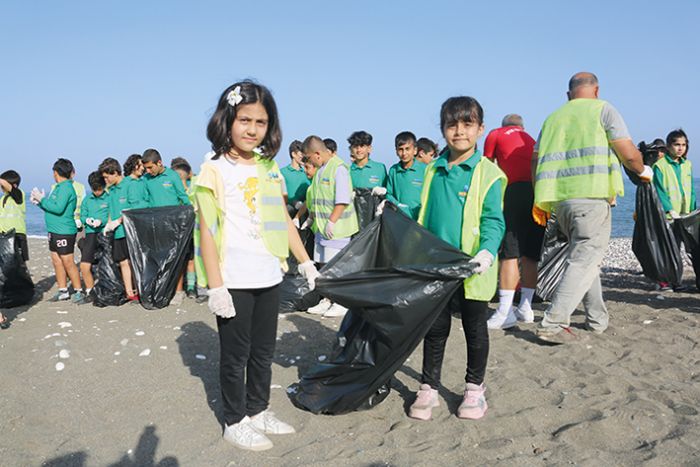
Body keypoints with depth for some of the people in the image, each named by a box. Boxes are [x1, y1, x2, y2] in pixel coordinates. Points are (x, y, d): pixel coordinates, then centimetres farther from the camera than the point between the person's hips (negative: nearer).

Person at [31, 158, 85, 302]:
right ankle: (63, 292, 18)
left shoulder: (66, 187, -14)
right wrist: (39, 201, 9)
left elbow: (58, 208, -22)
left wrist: (42, 199, -13)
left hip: (64, 232, -9)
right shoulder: (58, 187, 16)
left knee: (68, 262, -6)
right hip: (54, 231, 10)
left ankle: (79, 292, 2)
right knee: (56, 261, 11)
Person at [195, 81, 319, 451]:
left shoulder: (270, 168, 10)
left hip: (269, 278, 6)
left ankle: (258, 411, 35)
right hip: (234, 281, -6)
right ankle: (235, 422, 25)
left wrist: (306, 262, 14)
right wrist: (215, 285, -15)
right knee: (236, 354, 8)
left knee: (263, 351, 17)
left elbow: (284, 220, 15)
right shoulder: (215, 170, -8)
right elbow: (207, 230, -12)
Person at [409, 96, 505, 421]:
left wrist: (487, 252, -26)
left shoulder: (488, 173, -7)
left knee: (475, 328, 12)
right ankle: (428, 389, 24)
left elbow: (493, 221, -11)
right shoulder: (433, 171, 7)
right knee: (435, 328, 11)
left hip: (472, 270, -3)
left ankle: (474, 389, 30)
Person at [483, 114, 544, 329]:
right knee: (530, 255, 11)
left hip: (518, 189, -5)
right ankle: (525, 308, 16)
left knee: (509, 253, -8)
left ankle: (505, 312, -12)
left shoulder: (495, 134, 19)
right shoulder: (531, 140, 31)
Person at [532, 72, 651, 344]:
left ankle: (597, 319, 23)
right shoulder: (602, 109, 5)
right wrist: (643, 171, 19)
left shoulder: (553, 117, 20)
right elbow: (629, 154, -1)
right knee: (585, 261, -7)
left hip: (559, 198, 6)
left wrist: (540, 202, 22)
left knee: (583, 257, 18)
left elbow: (536, 162, 16)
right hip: (591, 196, -6)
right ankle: (553, 323, -16)